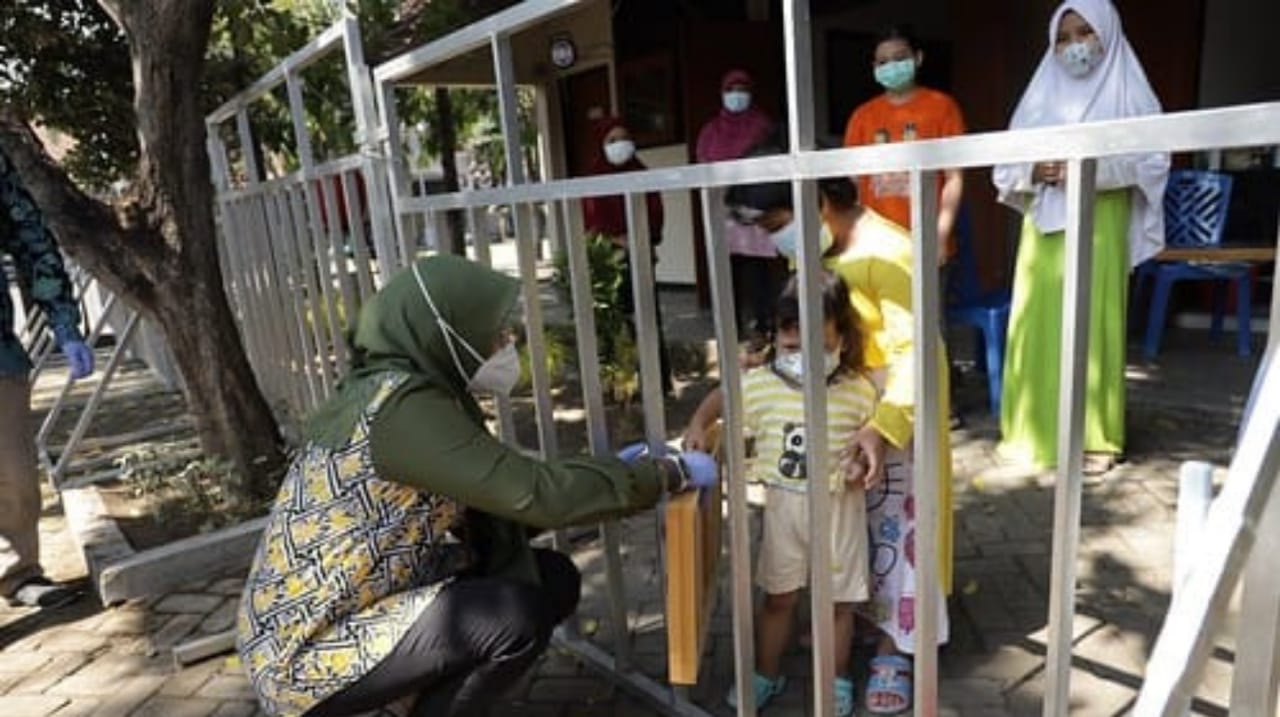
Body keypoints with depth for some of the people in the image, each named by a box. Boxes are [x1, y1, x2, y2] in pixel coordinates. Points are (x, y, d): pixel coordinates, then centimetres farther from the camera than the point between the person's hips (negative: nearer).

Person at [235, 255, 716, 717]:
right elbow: (531, 493, -31)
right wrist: (669, 473, -20)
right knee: (519, 615, -24)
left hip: (360, 607, 9)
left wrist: (625, 473, 1)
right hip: (312, 651, -9)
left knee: (554, 579, 0)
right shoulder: (398, 405, -26)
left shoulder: (405, 391, 2)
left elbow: (498, 499, 5)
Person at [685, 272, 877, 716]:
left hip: (839, 509, -1)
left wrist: (862, 471, -15)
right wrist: (698, 425, -8)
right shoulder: (760, 384, -10)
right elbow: (720, 397, 7)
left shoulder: (859, 392, -13)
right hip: (784, 506, 1)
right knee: (778, 598, 16)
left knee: (837, 601, 14)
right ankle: (767, 675, 35)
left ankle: (837, 681, 35)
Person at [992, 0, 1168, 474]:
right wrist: (1034, 171, -11)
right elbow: (1005, 165, 10)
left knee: (1093, 329, -2)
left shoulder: (1128, 93, 6)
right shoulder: (1040, 95, 14)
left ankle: (1093, 437, 7)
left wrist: (1092, 169, -17)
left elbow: (1152, 161, -4)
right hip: (1043, 230, 3)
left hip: (1100, 230, -3)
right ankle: (1036, 430, 12)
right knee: (1038, 327, 1)